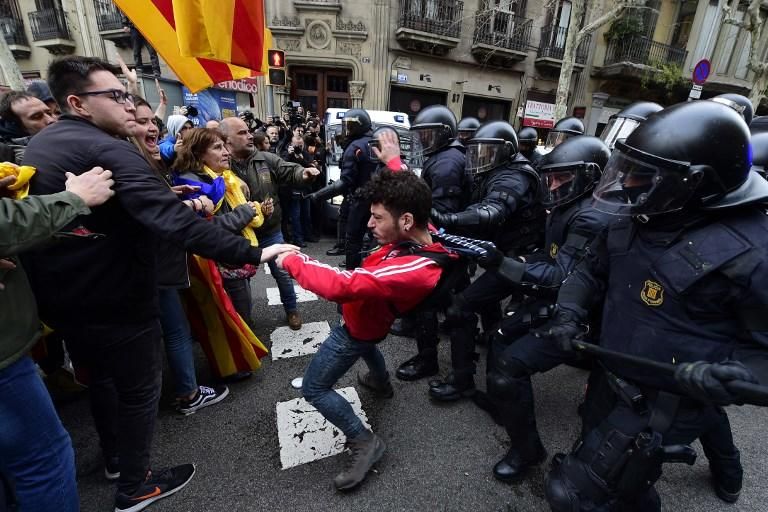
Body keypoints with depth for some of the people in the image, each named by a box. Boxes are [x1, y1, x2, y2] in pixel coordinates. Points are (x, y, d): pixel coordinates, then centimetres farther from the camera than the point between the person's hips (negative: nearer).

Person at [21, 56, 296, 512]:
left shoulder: (38, 145, 8)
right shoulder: (108, 150, -23)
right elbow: (174, 219, -37)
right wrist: (251, 253, -41)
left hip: (60, 296, 9)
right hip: (114, 300, -9)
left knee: (100, 376, 27)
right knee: (140, 390, 10)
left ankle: (114, 455, 50)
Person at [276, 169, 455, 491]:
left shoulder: (415, 269, -46)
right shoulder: (420, 234, -21)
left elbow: (341, 285, -50)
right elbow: (404, 197, 2)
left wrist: (292, 261, -36)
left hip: (359, 326, -9)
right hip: (368, 314, 9)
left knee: (313, 389, 5)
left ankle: (364, 443, 15)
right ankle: (381, 381, 67)